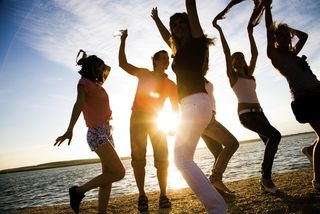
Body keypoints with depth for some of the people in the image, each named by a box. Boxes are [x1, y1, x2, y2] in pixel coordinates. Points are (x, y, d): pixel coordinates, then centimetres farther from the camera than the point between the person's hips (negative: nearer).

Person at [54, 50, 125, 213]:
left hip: (106, 133, 8)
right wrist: (70, 130, -34)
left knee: (108, 177, 5)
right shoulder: (84, 82, -3)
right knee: (119, 173, -12)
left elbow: (107, 70, 42)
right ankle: (78, 191, 0)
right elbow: (79, 104, -23)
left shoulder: (96, 84, 19)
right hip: (97, 134, -8)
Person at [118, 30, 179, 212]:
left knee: (162, 158, -5)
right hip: (138, 118, -1)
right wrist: (123, 41, -1)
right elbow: (123, 64, 3)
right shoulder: (144, 74, 7)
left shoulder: (171, 85, 8)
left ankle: (163, 195, 5)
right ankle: (142, 196, 5)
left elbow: (176, 108, 5)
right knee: (138, 158, -4)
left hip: (157, 120, 2)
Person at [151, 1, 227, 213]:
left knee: (181, 159, -16)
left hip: (196, 103, -9)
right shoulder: (181, 49, 25)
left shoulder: (197, 41, 5)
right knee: (184, 159, 7)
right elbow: (167, 37, 44)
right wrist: (156, 19, 55)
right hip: (192, 105, 9)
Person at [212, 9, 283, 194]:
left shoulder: (249, 74, 20)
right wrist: (219, 29, -9)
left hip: (258, 112, 8)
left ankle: (266, 181, 10)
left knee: (271, 144, 0)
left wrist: (250, 34, 25)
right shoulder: (232, 75, 2)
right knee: (275, 136, -22)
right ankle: (266, 178, -15)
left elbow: (255, 54, 20)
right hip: (246, 114, -7)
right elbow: (227, 52, -6)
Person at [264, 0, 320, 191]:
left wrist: (287, 28, 33)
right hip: (303, 99, -8)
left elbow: (304, 36, 37)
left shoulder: (293, 53, 24)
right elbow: (269, 32, -6)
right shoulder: (276, 56, 1)